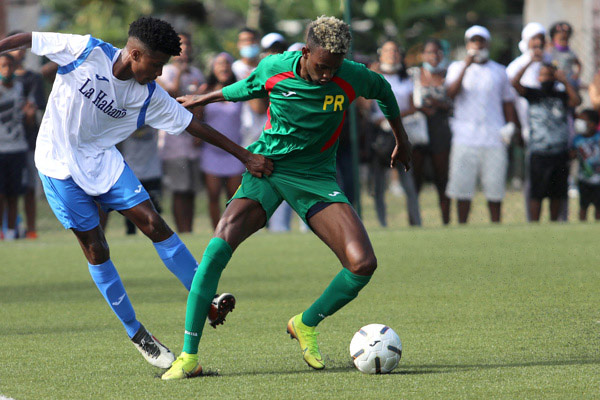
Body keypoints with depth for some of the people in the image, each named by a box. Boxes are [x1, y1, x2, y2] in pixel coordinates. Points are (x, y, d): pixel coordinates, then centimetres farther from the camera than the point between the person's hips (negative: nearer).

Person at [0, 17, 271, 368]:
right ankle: (136, 334, 7)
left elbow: (194, 125, -4)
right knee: (95, 249, -2)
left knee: (154, 223, -10)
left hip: (103, 161, 3)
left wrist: (245, 156, -5)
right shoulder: (86, 51, -19)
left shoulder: (150, 96, -9)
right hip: (60, 164, -3)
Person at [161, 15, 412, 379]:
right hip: (267, 168, -1)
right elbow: (247, 88, 13)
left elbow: (383, 90, 12)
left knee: (363, 263, -18)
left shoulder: (352, 78, -12)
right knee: (218, 248, -25)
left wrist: (402, 140, 26)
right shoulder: (273, 69, -11)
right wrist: (203, 100, 28)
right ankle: (188, 357, -18)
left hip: (316, 177, 1)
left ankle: (306, 325, 11)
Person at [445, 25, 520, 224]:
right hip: (465, 138, -1)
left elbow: (507, 101, 18)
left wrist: (512, 126, 4)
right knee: (462, 188, -3)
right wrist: (466, 66, -15)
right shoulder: (457, 68, 8)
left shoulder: (499, 71, 14)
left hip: (494, 138, 1)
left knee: (495, 188, 1)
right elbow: (451, 92, -9)